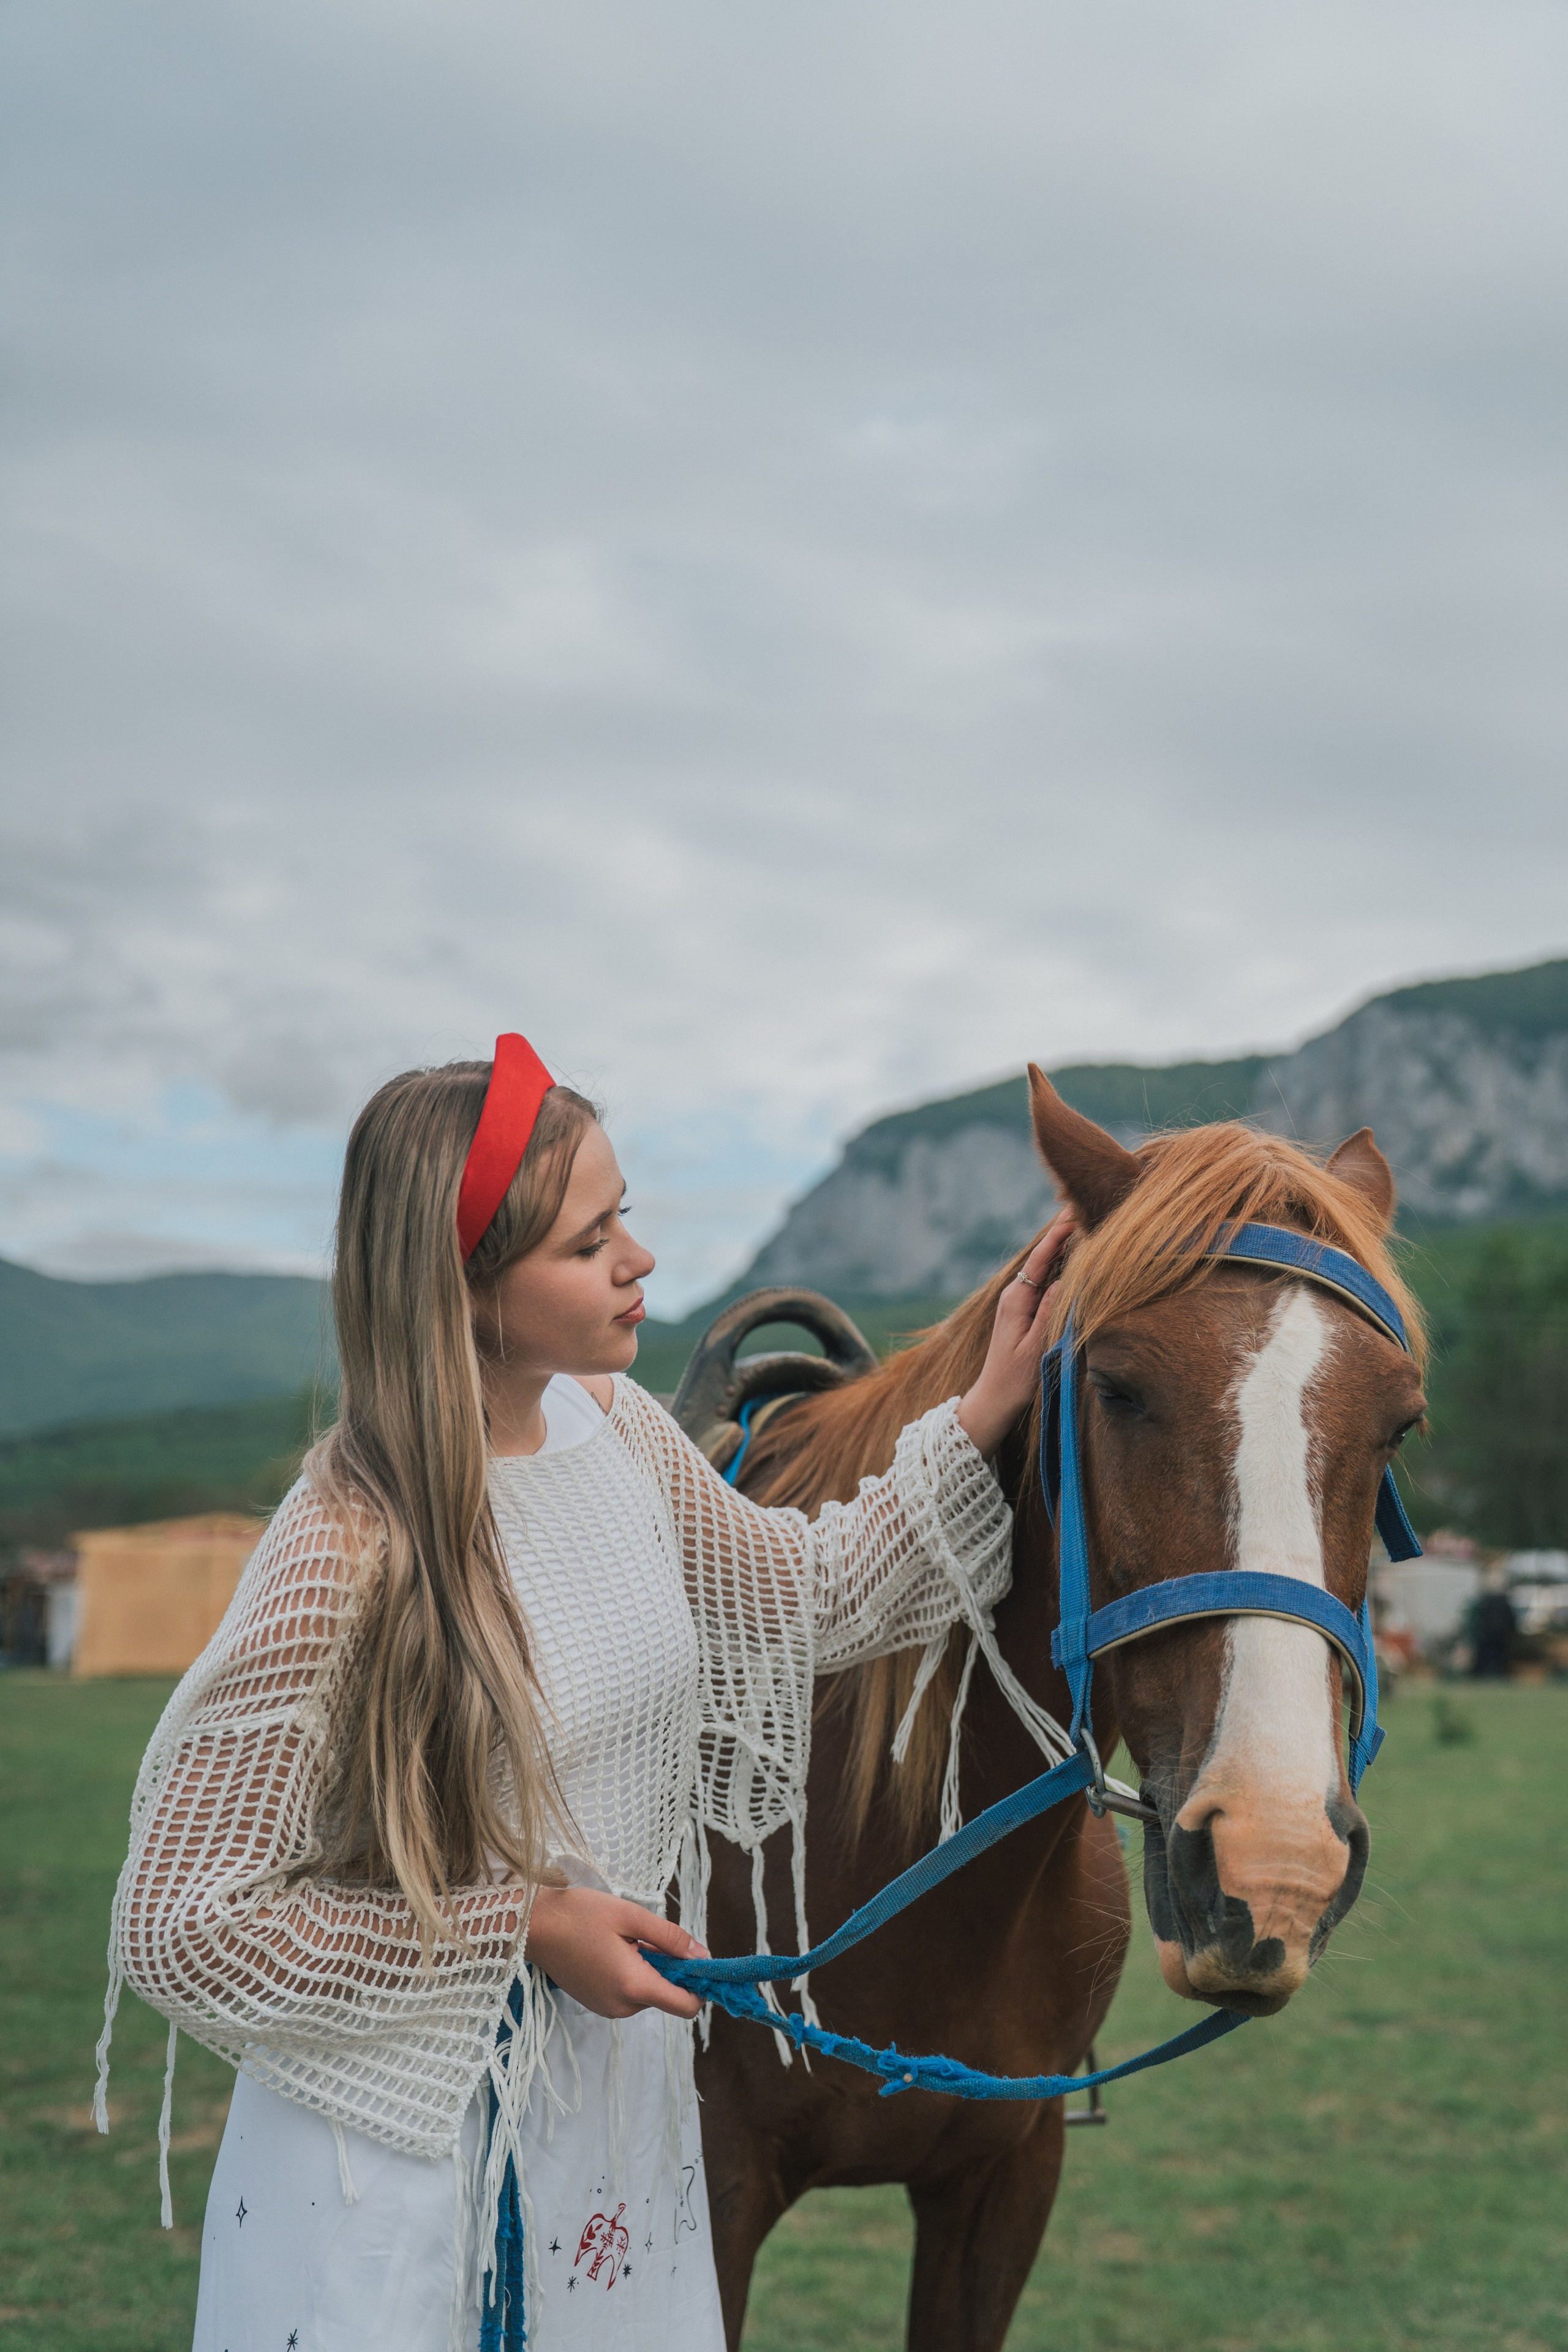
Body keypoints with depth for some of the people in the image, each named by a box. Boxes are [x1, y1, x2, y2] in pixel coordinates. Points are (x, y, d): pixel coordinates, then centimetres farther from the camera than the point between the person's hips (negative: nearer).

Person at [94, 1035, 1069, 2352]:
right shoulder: (351, 1555, -24)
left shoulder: (613, 1429, -3)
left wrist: (984, 1416, 1)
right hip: (423, 2147, -6)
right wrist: (525, 1926, -20)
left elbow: (811, 1602, 13)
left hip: (624, 2109, 7)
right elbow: (178, 1930, -19)